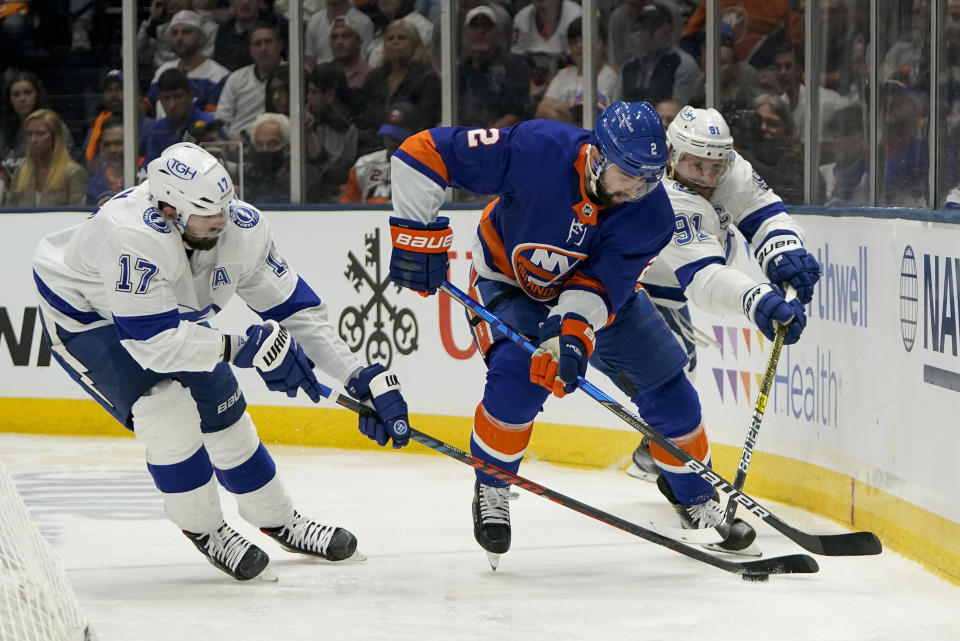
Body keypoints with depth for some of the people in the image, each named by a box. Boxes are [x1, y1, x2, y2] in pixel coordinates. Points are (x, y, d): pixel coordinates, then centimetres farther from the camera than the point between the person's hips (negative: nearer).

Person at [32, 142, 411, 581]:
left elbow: (294, 309, -14)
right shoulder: (133, 236, -42)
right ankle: (203, 529, 1)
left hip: (169, 311, 6)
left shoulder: (243, 228, -23)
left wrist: (362, 379, -19)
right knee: (167, 413, -22)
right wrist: (245, 349, -40)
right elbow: (154, 342, -41)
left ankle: (279, 521, 30)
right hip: (82, 317, -6)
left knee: (223, 412, 8)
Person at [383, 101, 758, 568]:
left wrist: (573, 332, -50)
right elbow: (426, 152, -31)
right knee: (518, 374, -28)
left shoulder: (651, 215, -27)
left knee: (665, 385, -1)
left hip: (600, 290, 3)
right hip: (509, 280, -3)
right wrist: (418, 233, -29)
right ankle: (490, 489, -5)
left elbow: (600, 284, -31)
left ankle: (696, 498, 21)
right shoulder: (538, 150, -36)